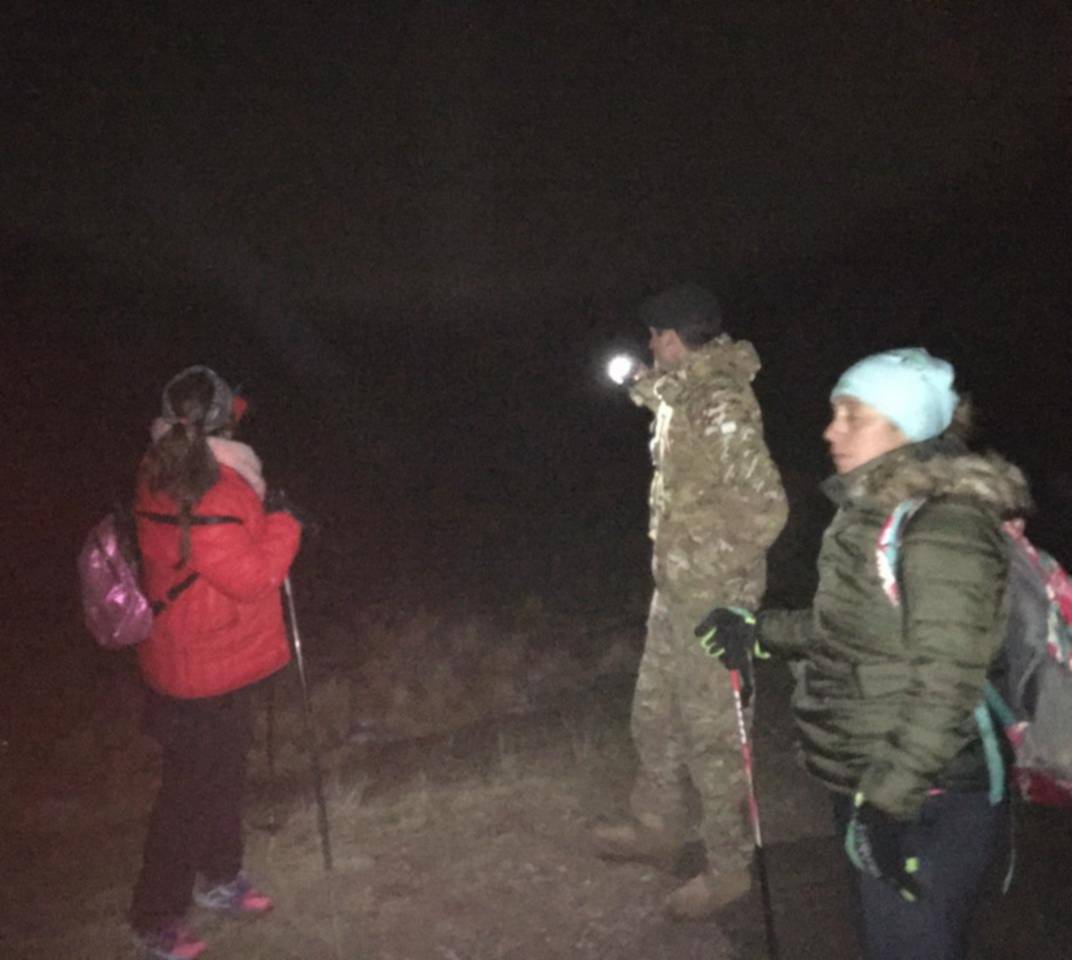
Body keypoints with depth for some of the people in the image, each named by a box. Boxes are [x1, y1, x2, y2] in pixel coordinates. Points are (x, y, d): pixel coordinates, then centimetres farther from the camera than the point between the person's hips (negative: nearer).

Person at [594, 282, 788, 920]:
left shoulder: (722, 407, -24)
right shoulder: (683, 396, 7)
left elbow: (766, 506, -29)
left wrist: (722, 566, -18)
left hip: (712, 598, -10)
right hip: (676, 588, 10)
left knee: (710, 732, 6)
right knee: (656, 716, 23)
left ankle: (730, 866, 27)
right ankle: (659, 828, 44)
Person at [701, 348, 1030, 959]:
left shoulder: (944, 527, -22)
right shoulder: (873, 512, 6)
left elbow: (946, 685, -25)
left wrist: (887, 801, -24)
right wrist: (761, 633, 15)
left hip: (925, 810, -9)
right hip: (869, 783, 9)